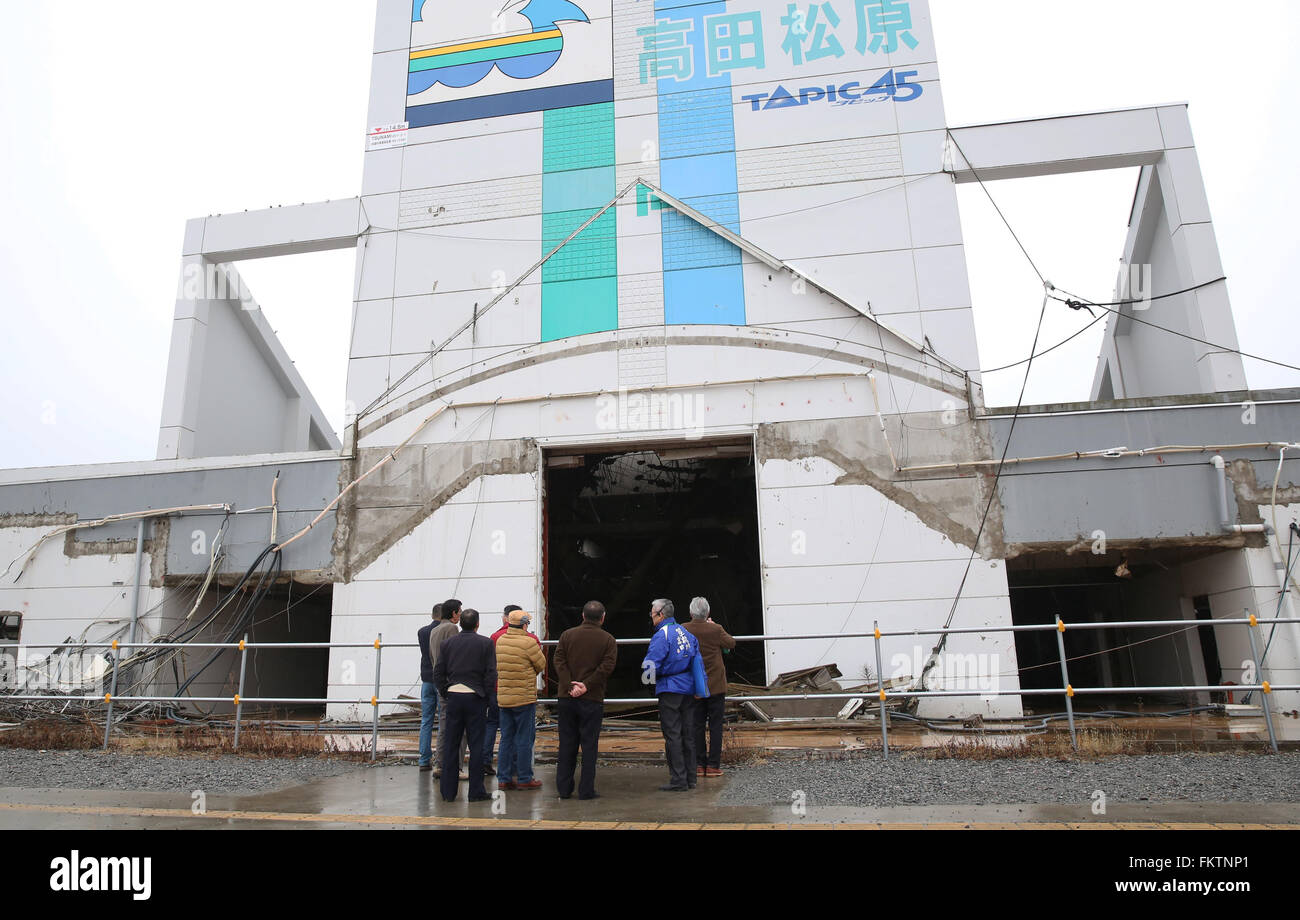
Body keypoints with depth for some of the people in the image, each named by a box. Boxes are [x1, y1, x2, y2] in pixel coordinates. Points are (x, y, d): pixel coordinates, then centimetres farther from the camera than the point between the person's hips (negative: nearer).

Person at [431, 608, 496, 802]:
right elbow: (491, 673, -8)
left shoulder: (448, 642, 6)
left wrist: (446, 694, 12)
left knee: (451, 744, 9)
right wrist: (487, 696, 0)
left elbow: (438, 672, 5)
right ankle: (476, 791, 5)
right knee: (476, 745, 3)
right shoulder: (485, 643, -4)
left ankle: (448, 791, 15)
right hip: (475, 698, -3)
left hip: (454, 696, 3)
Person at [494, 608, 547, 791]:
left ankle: (504, 778, 17)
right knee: (525, 739, 4)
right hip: (525, 697, -6)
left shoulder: (500, 641, 4)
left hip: (503, 698, 6)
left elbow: (497, 666, 12)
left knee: (506, 738, 13)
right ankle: (524, 778, 10)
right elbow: (541, 665, -3)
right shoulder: (529, 641, -14)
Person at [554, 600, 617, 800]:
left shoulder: (567, 635, 6)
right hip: (592, 700, -2)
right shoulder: (607, 640, 0)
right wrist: (587, 685, -12)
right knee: (589, 744, 4)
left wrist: (569, 685, -10)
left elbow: (559, 661, -4)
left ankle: (564, 787, 16)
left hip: (566, 698, 3)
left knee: (567, 744, 11)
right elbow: (607, 667, -12)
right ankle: (586, 790, 6)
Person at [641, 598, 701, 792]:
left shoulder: (661, 636, -13)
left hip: (670, 690, -7)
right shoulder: (685, 633, 12)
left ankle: (678, 781, 0)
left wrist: (646, 675, 3)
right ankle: (690, 778, 17)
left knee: (672, 735, -2)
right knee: (688, 734, 11)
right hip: (689, 688, 8)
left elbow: (650, 665, -18)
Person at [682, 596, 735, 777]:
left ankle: (699, 764, 12)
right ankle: (713, 765, 6)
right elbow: (731, 643, 5)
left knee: (697, 725, 9)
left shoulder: (683, 630, -7)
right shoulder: (716, 630, -12)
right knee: (716, 725, 5)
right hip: (716, 686, -2)